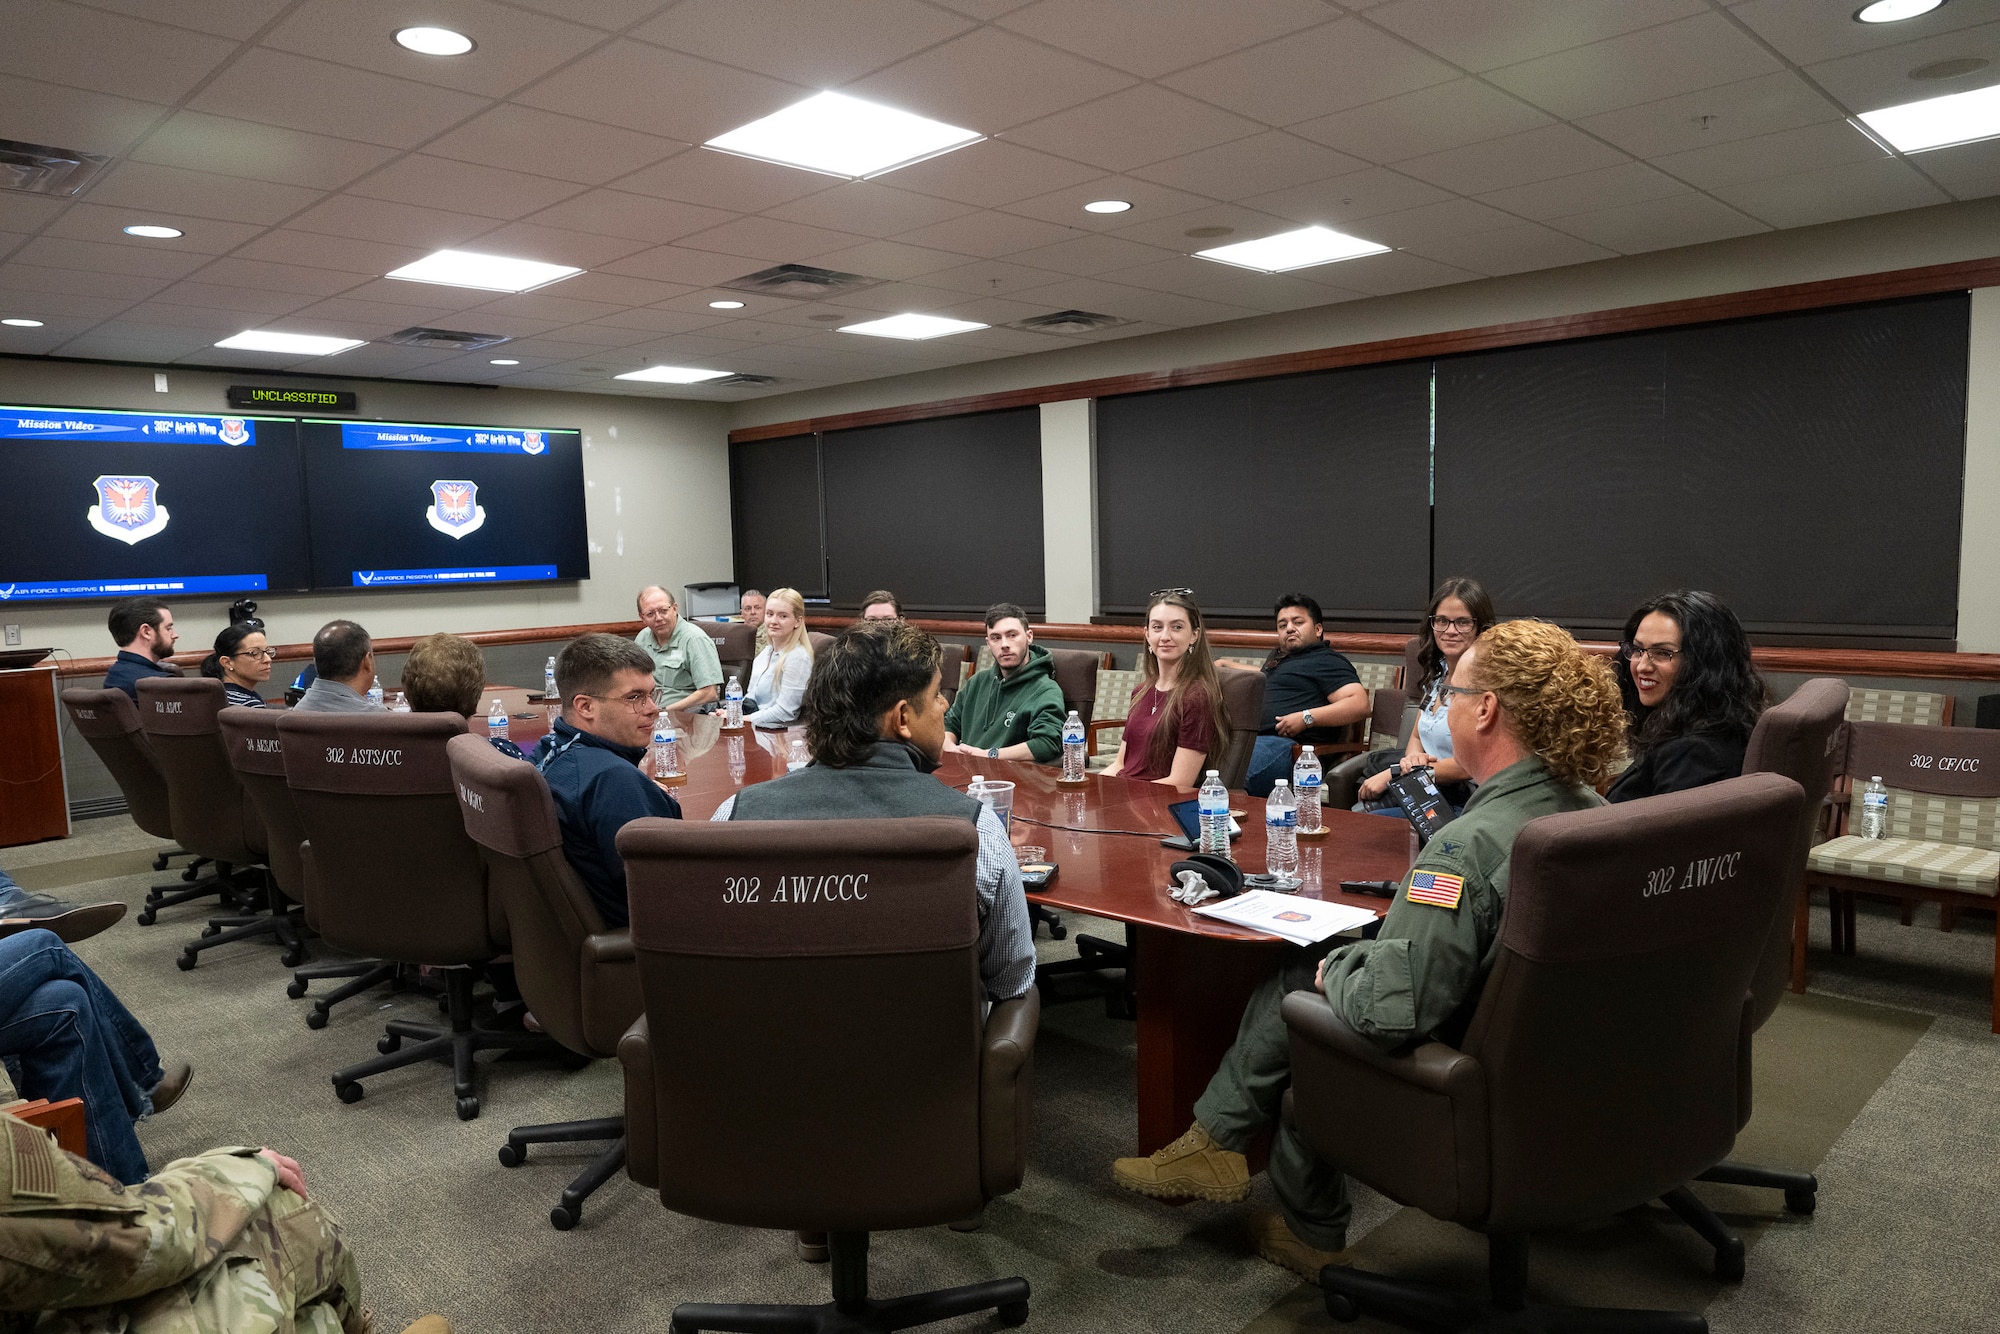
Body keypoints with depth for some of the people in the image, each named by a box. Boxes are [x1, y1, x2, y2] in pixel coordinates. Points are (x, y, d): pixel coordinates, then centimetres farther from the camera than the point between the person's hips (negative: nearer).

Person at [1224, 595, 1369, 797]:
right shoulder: (1279, 657, 34)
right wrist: (1225, 666, 57)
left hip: (1285, 744, -9)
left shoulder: (1327, 661, 6)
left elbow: (1359, 705, -8)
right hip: (1252, 738, 9)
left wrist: (1306, 718, -15)